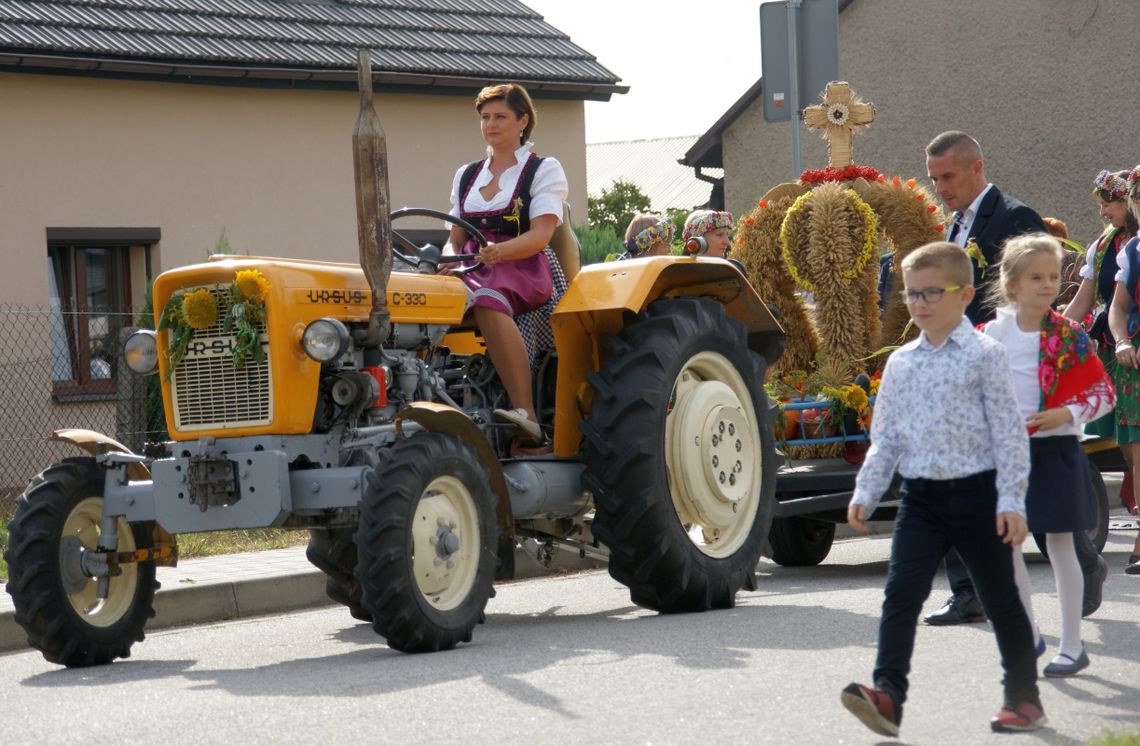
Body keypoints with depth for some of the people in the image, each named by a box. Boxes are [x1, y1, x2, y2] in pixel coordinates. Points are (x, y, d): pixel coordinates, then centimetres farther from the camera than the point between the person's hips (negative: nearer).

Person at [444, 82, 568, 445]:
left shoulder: (544, 171, 7)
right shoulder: (466, 176, 23)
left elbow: (540, 235, -7)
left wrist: (499, 252, -26)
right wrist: (448, 257, -4)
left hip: (524, 269, -5)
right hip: (474, 270, 5)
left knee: (488, 300, -41)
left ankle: (525, 412, -48)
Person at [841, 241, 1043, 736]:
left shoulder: (984, 355, -6)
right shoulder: (901, 363, 9)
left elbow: (1008, 431, -8)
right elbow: (885, 436, 14)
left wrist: (1011, 500, -12)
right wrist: (865, 494, 6)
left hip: (976, 492, -4)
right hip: (921, 495, 4)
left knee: (1000, 598, 8)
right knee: (901, 593, -11)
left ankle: (1023, 698, 21)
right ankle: (888, 694, -17)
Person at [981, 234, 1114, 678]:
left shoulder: (1069, 336, -7)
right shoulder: (993, 335, 1)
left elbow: (1104, 392, -4)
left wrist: (1067, 414, -18)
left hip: (1056, 449, -3)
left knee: (1059, 545, 2)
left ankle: (1072, 646, 11)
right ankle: (1029, 635, 20)